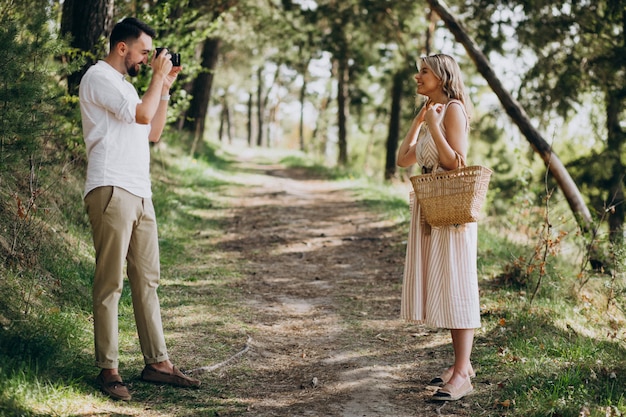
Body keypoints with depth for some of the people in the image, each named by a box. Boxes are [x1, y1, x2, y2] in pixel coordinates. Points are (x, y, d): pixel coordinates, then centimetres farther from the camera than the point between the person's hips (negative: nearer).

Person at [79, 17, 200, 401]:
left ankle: (157, 362, 13)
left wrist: (165, 88, 18)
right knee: (111, 283, -6)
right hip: (112, 192, -9)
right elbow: (143, 115, -16)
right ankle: (108, 369, -1)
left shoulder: (124, 84, 24)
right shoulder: (99, 77, -5)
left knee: (147, 280, 8)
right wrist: (159, 76, -3)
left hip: (140, 193, 9)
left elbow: (153, 133, 24)